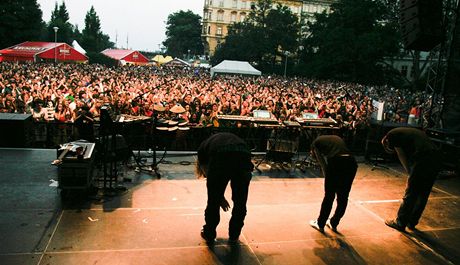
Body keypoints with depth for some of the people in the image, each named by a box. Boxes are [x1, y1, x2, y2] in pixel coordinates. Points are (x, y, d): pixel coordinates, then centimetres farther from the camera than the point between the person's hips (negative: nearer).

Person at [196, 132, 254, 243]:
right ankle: (234, 236, 37)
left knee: (213, 201, 20)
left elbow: (209, 175, 26)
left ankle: (209, 235, 38)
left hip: (220, 158, -2)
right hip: (244, 156, 3)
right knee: (240, 202, 23)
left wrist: (220, 197, 35)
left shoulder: (204, 147, 34)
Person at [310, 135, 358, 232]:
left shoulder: (316, 142, 21)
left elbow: (321, 161, 7)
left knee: (329, 196, 11)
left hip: (335, 162, -5)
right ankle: (333, 223, 33)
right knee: (343, 197, 17)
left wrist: (327, 176, 7)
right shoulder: (337, 138, 35)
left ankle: (320, 224, 27)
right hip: (351, 161, 5)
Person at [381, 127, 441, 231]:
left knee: (410, 194, 5)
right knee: (422, 195, 17)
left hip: (422, 162, -8)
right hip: (436, 161, 8)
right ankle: (411, 222, 30)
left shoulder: (391, 135, 9)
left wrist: (410, 173, 8)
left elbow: (403, 158, 1)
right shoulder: (413, 131, 33)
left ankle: (400, 223, 17)